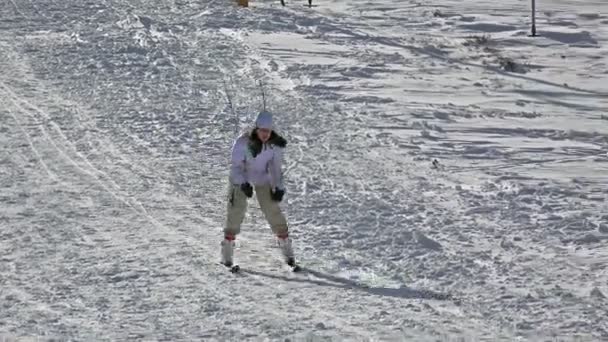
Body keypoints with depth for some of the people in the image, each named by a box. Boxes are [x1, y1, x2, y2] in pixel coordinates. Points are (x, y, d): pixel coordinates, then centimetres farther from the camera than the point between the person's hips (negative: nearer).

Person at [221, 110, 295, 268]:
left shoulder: (276, 144, -17)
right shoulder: (243, 142, -28)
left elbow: (276, 168, -6)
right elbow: (236, 166, -22)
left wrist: (279, 188, -18)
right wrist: (243, 184, -36)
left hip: (262, 178, 3)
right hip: (241, 179, -2)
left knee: (272, 209, -7)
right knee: (236, 210, -14)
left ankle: (287, 251, 5)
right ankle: (227, 255, -4)